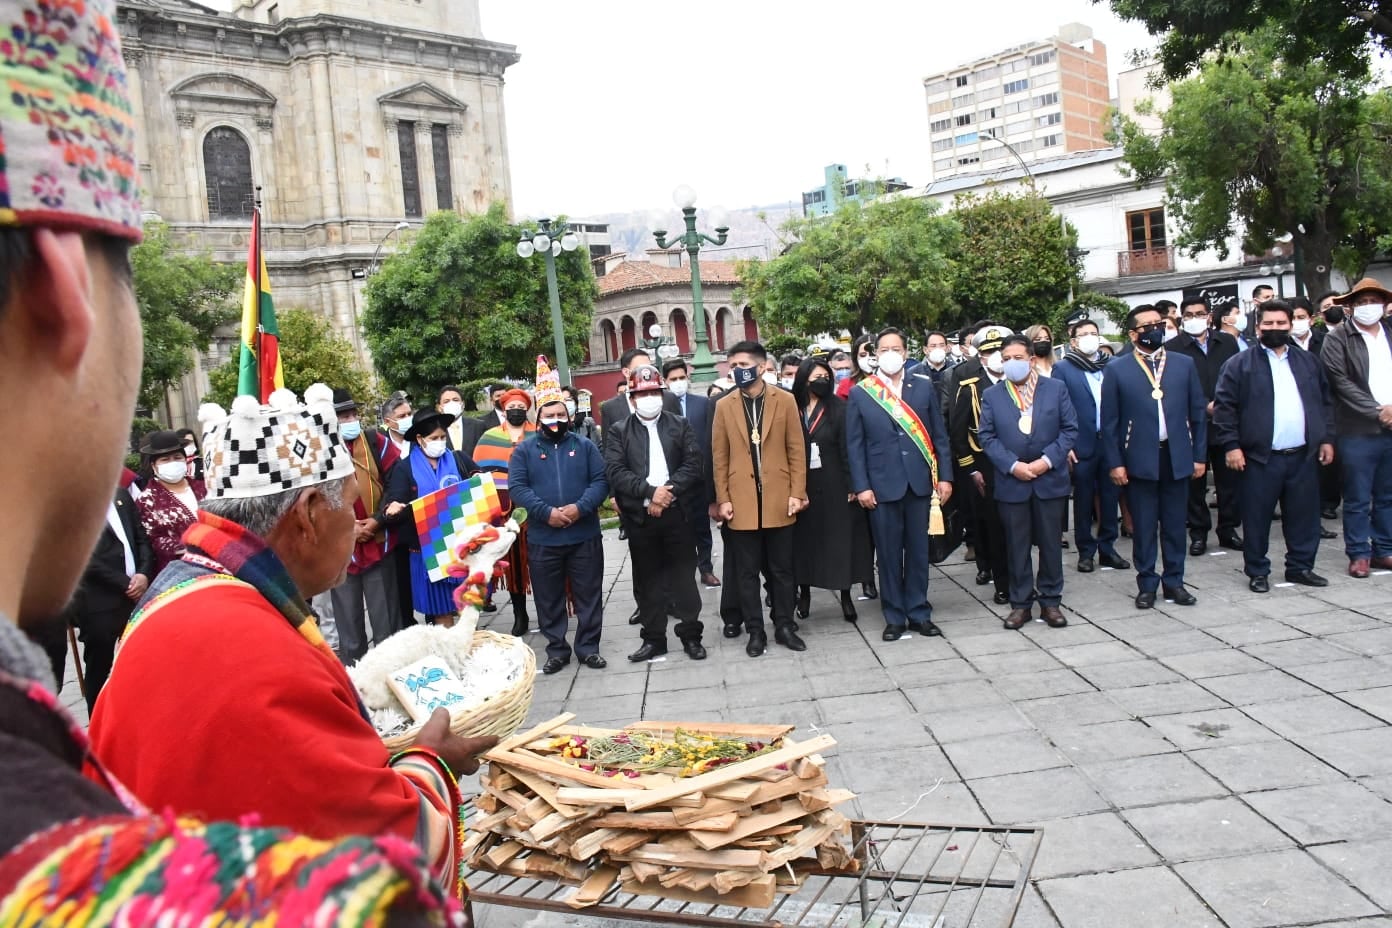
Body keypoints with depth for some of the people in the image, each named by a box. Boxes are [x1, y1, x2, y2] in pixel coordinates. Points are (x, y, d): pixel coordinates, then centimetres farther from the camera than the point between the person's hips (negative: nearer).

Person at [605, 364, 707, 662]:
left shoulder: (681, 425, 7)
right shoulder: (620, 431, 6)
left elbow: (694, 464, -3)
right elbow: (615, 471, -6)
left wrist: (668, 492, -15)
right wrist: (650, 492, -17)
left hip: (677, 512, 0)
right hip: (640, 516, 0)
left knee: (684, 576, 4)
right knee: (649, 579, 8)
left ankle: (691, 634, 16)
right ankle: (654, 638, 18)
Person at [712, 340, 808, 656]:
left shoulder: (785, 400, 2)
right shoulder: (724, 406, 4)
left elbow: (796, 450, 1)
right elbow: (719, 458, 4)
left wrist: (797, 493, -5)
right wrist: (722, 499, -2)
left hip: (778, 500, 0)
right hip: (742, 502, 1)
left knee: (781, 569, 9)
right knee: (747, 572, 6)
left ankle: (784, 627, 21)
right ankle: (755, 631, 17)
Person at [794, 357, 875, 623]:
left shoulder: (839, 408, -3)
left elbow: (848, 448, -6)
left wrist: (852, 485, -10)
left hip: (835, 486, -1)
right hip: (802, 487, 1)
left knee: (841, 540, 3)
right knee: (805, 539, 8)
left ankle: (846, 596, 13)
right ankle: (804, 593, 20)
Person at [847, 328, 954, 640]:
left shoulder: (924, 386, 5)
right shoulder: (860, 393, 1)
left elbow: (939, 435, 7)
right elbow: (854, 444, 0)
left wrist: (944, 476, 1)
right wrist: (861, 486, -6)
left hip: (919, 482, 2)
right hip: (882, 485, -1)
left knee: (918, 551, 9)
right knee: (888, 553, 5)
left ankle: (919, 613, 21)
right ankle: (894, 617, 16)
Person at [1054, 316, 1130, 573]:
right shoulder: (1063, 369, 0)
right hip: (1082, 446, -3)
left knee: (1110, 497, 8)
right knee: (1084, 501, 7)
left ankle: (1107, 548, 20)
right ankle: (1086, 551, 17)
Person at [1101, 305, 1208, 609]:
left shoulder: (1184, 364, 7)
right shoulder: (1117, 370, 0)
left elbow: (1198, 412, 8)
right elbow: (1109, 421, -1)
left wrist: (1199, 455, 4)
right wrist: (1114, 463, -6)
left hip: (1177, 457, 2)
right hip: (1139, 460, -2)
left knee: (1175, 524, 9)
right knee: (1144, 527, 5)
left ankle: (1174, 581, 21)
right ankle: (1147, 584, 16)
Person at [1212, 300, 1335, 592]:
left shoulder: (1309, 362, 14)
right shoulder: (1239, 364, -2)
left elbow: (1325, 402, 18)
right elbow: (1224, 407, -6)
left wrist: (1327, 438, 11)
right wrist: (1231, 445, -12)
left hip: (1303, 455, 4)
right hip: (1260, 457, -4)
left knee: (1304, 514, 10)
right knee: (1257, 518, 2)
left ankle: (1300, 566, 24)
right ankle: (1257, 572, 13)